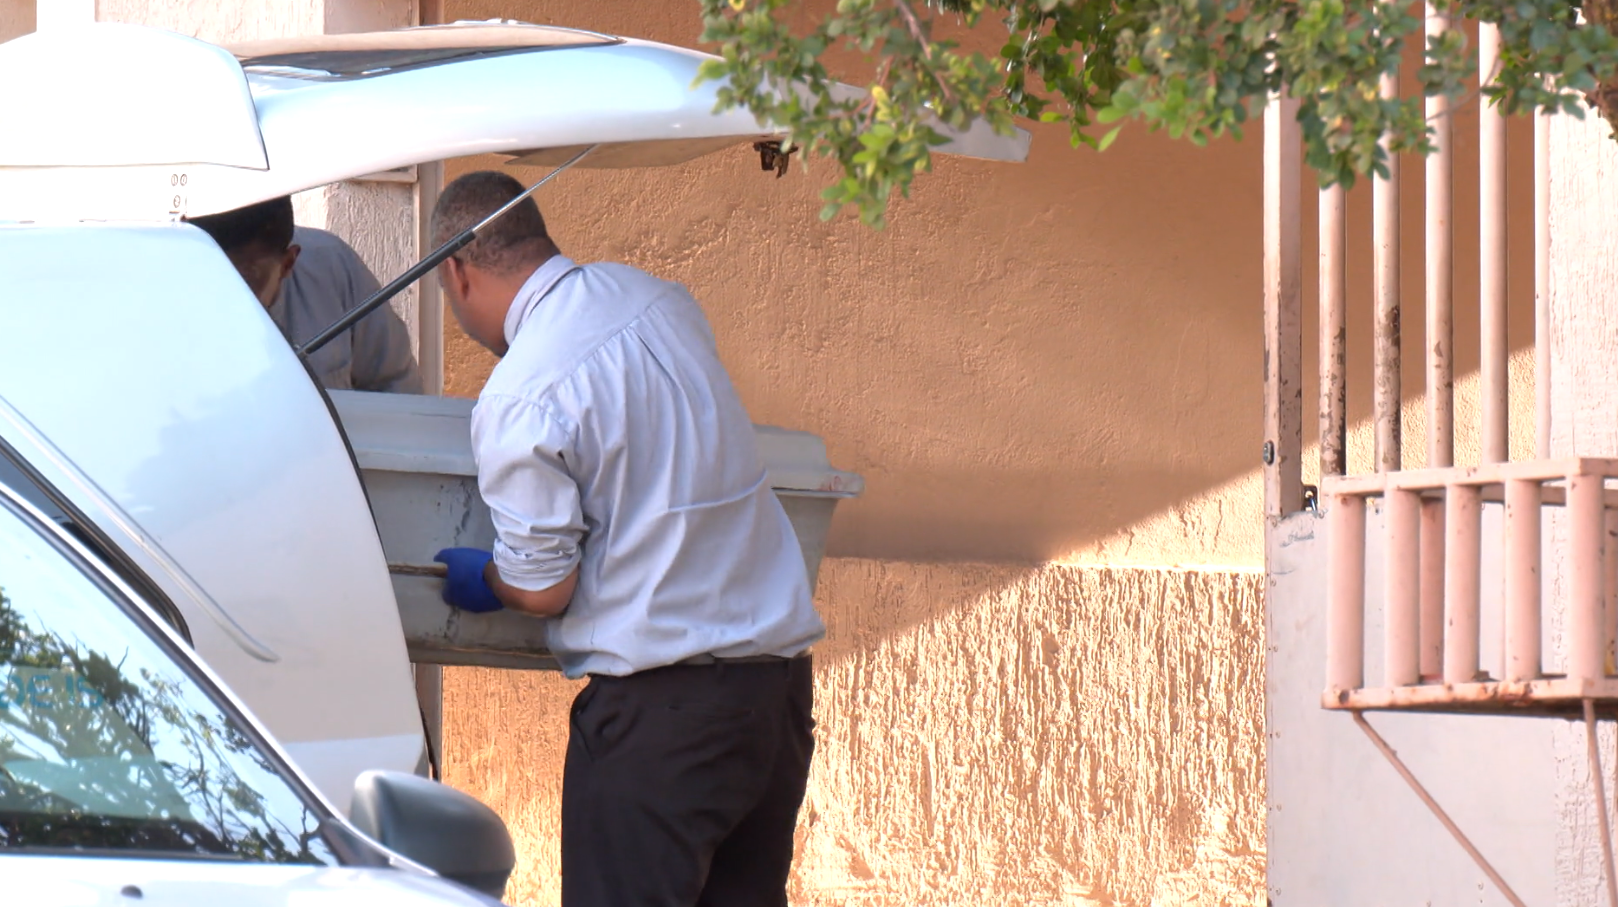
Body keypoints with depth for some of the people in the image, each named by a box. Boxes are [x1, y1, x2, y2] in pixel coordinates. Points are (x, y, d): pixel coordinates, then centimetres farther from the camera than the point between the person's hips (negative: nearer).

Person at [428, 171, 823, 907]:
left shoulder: (518, 402, -14)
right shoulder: (658, 300, 8)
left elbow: (542, 589, -8)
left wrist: (482, 578, 13)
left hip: (662, 705, -8)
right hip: (781, 674, 8)